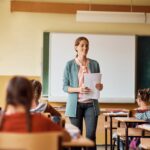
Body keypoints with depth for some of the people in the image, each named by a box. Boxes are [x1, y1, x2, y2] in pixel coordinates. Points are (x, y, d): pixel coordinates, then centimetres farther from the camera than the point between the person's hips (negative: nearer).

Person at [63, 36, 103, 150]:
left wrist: (100, 86, -9)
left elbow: (99, 83, 14)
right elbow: (65, 87, -1)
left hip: (91, 104, 2)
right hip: (76, 104, -2)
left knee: (91, 135, -4)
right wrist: (78, 89, -18)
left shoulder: (94, 64, 6)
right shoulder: (70, 65, 0)